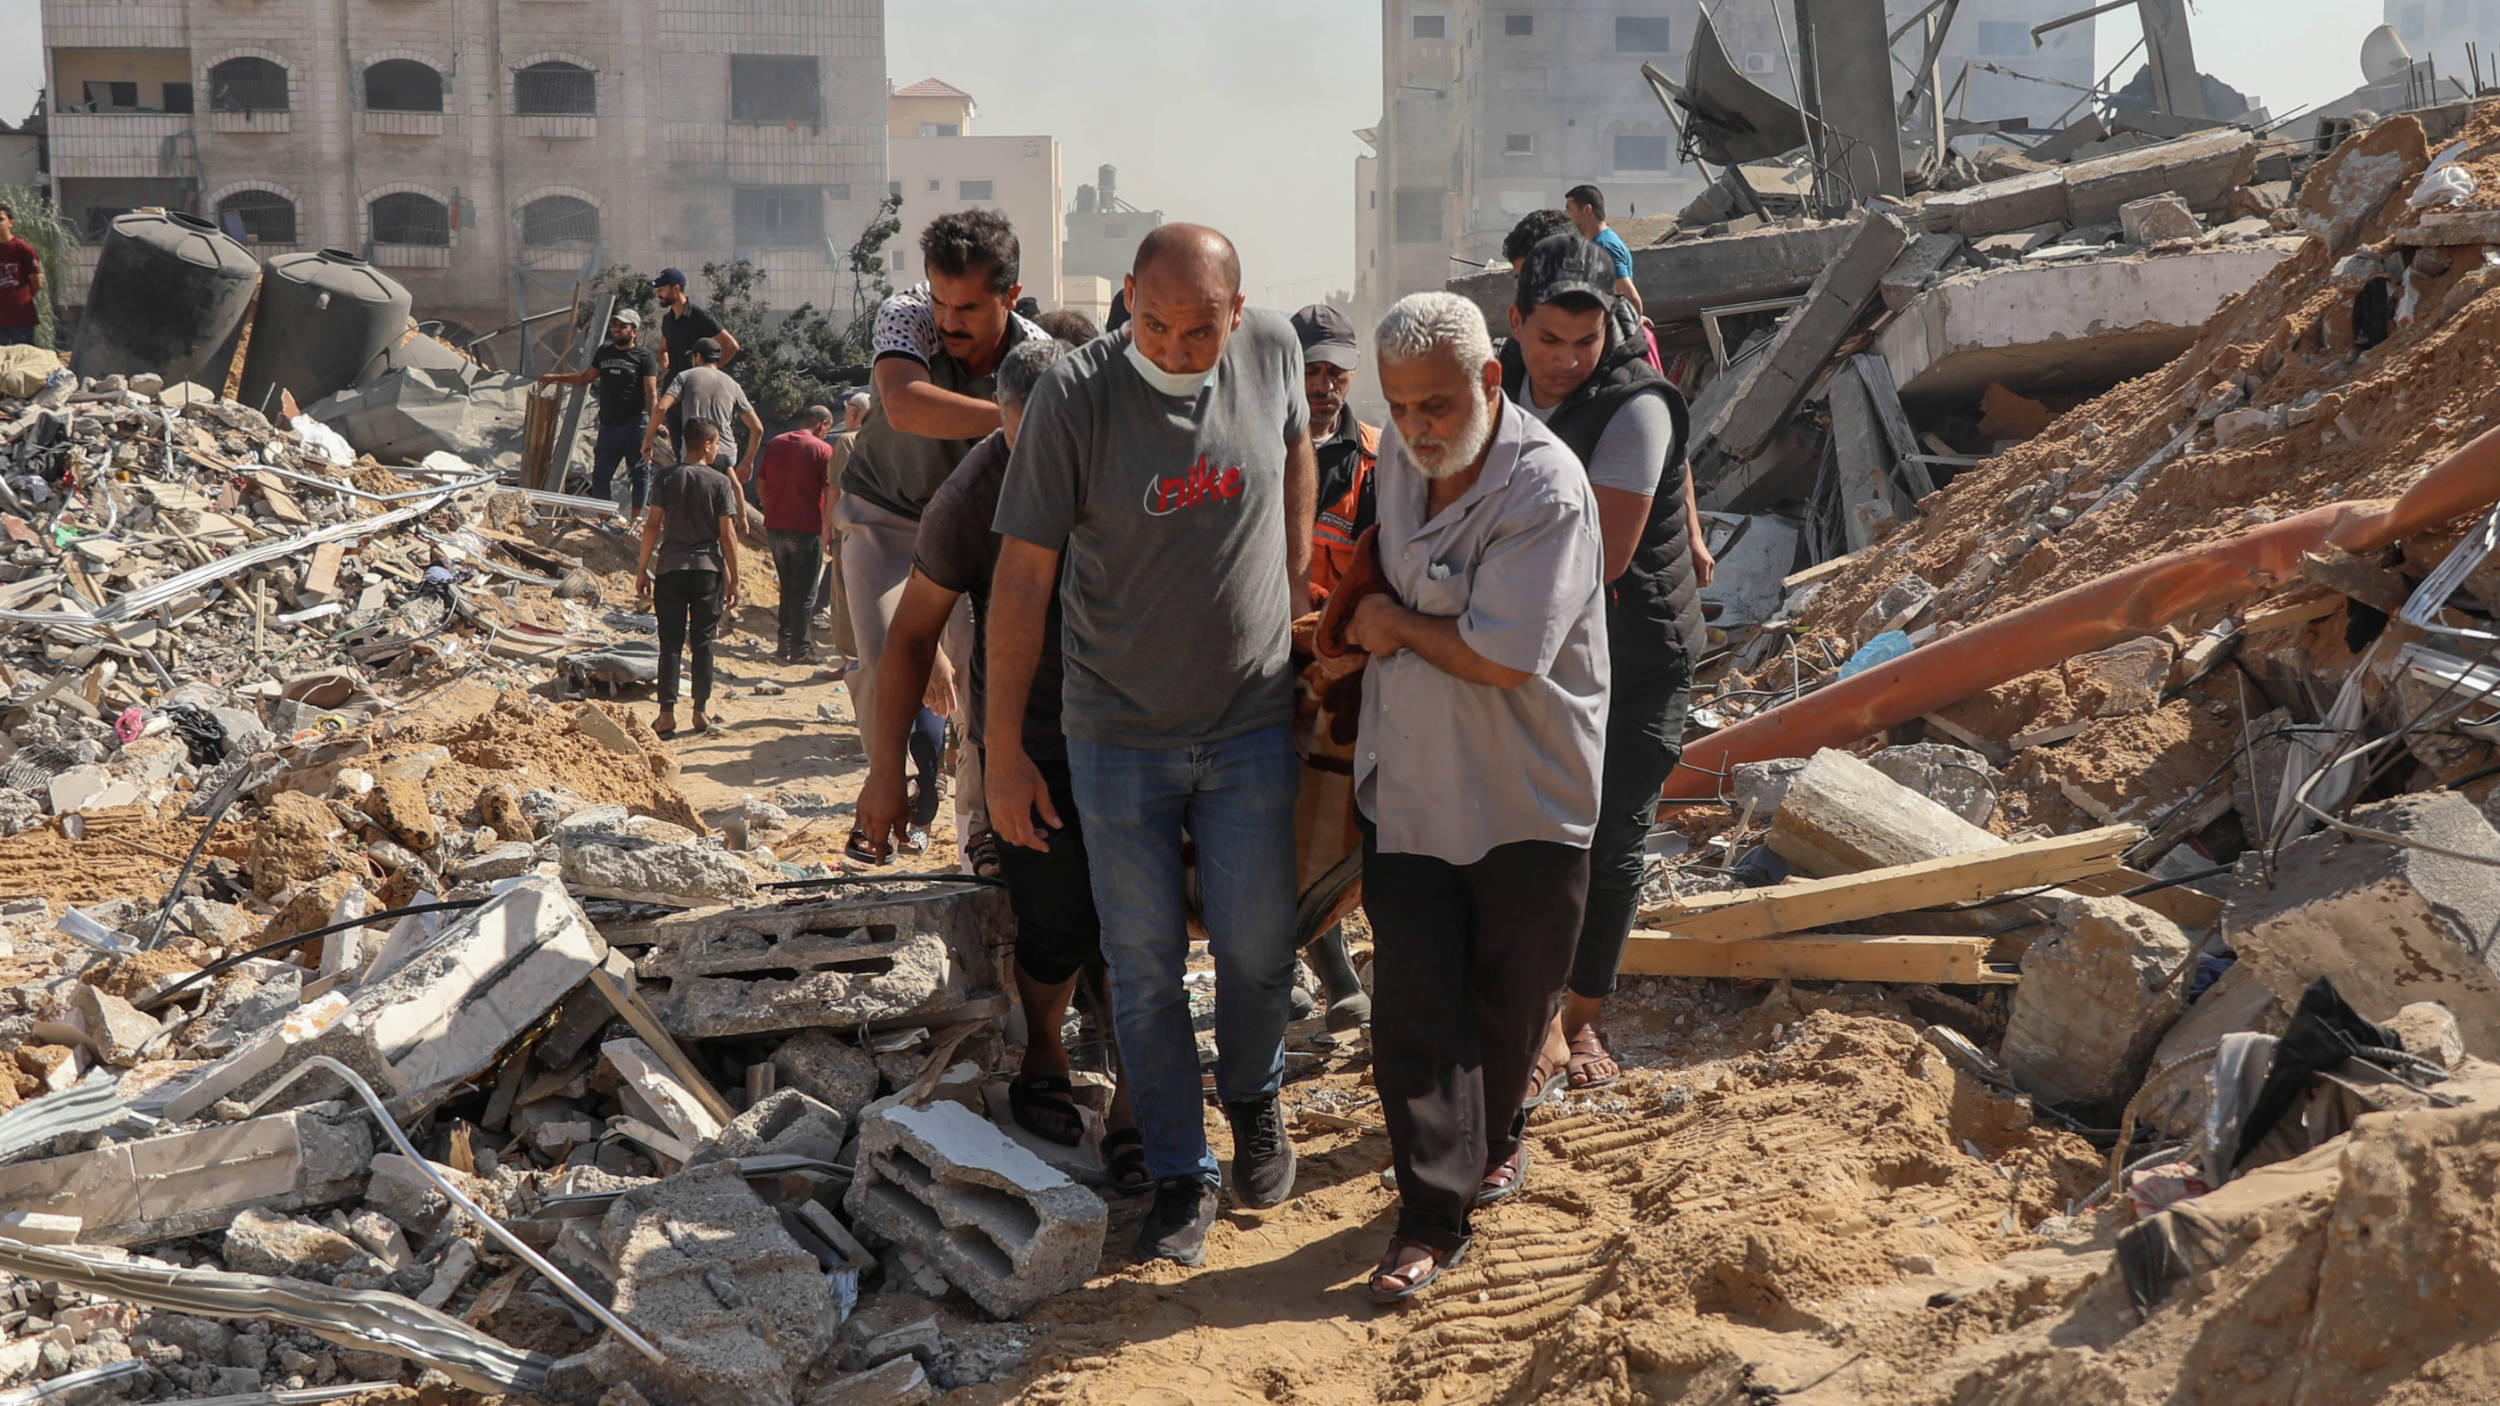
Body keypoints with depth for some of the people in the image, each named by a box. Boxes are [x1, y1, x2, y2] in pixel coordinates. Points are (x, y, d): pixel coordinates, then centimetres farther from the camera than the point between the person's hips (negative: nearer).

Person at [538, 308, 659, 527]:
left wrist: (653, 423, -21)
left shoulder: (644, 357, -2)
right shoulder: (604, 351, 14)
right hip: (608, 424, 5)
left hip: (635, 424, -5)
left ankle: (636, 517, 15)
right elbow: (586, 377, 29)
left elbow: (651, 393, -9)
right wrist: (555, 377, 25)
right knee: (601, 472, 3)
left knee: (640, 471, 4)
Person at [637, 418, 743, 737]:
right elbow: (727, 534, -4)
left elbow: (652, 526, -2)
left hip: (670, 568, 1)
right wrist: (733, 579, 2)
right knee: (702, 642, 8)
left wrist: (642, 569, 4)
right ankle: (702, 710, 12)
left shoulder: (666, 477, 1)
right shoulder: (720, 482, -3)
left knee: (670, 642, 4)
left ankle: (667, 714, 1)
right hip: (708, 568, -1)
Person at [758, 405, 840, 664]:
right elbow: (831, 490, -12)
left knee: (788, 589, 17)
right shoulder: (822, 450, -8)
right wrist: (829, 525, -5)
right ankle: (801, 649, 5)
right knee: (804, 592, 2)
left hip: (775, 527, 5)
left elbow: (761, 484, 12)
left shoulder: (775, 444, 9)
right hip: (806, 529, -5)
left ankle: (785, 645, 17)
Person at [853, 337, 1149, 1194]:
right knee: (1060, 924, -8)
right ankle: (1042, 1056, 24)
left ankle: (1133, 1117, 9)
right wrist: (886, 769, -2)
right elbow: (914, 633, -4)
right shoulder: (973, 496, -15)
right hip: (1028, 736, -2)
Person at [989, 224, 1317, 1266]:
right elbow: (1023, 572, -10)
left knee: (1256, 951, 10)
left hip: (1252, 725, 2)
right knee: (1144, 967, 7)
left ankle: (1254, 1100, 40)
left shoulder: (1272, 351, -6)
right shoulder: (1075, 394, -15)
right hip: (1117, 737, -2)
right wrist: (1004, 749, -9)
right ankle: (1179, 1172, 24)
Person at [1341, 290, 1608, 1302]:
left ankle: (1491, 1137, 41)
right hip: (1407, 785, 5)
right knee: (1414, 1002, 1)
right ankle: (1435, 1211, 10)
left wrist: (1393, 623, -11)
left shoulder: (1546, 489, -20)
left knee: (1512, 999, 13)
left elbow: (1499, 656, -24)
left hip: (1524, 797, -4)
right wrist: (1370, 629, 7)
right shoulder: (1399, 459, 3)